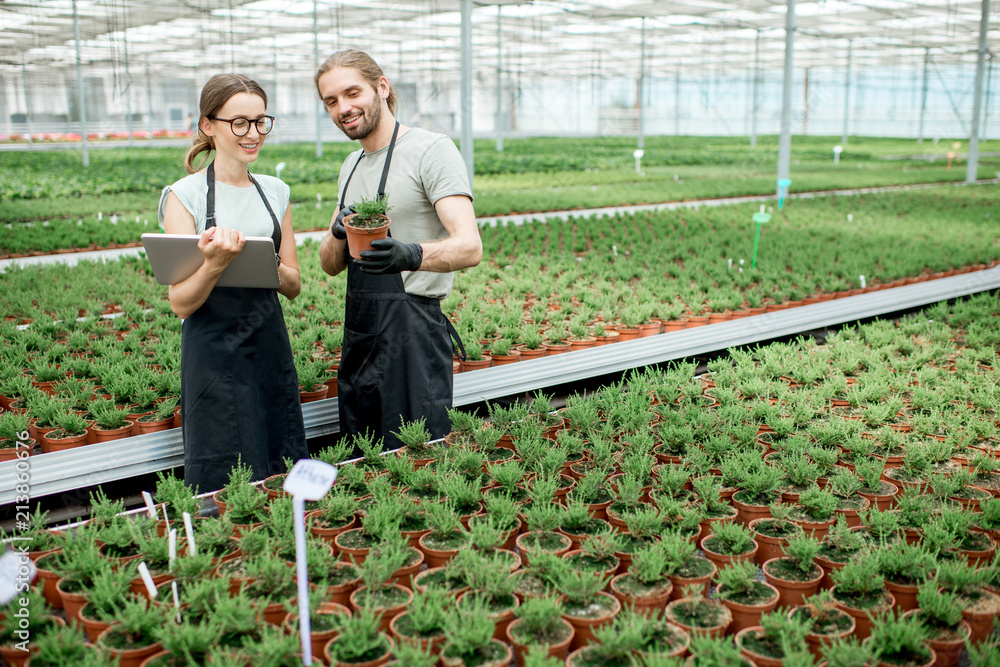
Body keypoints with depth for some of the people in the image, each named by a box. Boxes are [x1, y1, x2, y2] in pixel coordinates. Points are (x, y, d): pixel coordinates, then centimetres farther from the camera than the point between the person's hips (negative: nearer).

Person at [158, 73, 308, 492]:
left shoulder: (275, 192, 10)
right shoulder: (185, 196, -5)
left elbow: (293, 286, 10)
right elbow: (181, 303, -8)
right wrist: (214, 264, -27)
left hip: (271, 347, 5)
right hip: (215, 353, -4)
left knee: (284, 476, 8)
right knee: (226, 487, 0)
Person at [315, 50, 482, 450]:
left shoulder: (431, 150, -8)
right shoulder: (351, 166, 18)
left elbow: (469, 246, -20)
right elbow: (330, 265, 16)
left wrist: (411, 255, -40)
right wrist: (338, 235, -7)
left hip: (411, 330, -8)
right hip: (358, 333, 8)